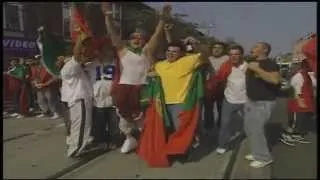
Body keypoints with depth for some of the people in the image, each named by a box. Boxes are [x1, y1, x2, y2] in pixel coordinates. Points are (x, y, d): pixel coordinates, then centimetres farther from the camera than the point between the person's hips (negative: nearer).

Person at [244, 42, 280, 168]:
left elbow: (275, 79, -34)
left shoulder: (269, 64, -14)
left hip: (264, 102, -9)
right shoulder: (253, 63, 13)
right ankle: (257, 153, 28)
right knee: (249, 129, 13)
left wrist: (257, 69, -31)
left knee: (256, 130, -9)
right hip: (251, 101, 9)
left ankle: (264, 158, 8)